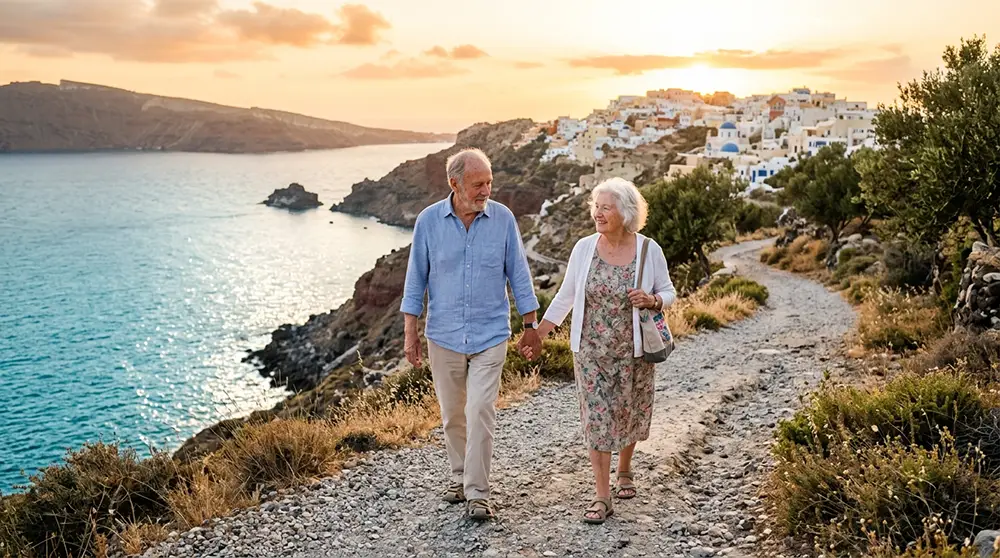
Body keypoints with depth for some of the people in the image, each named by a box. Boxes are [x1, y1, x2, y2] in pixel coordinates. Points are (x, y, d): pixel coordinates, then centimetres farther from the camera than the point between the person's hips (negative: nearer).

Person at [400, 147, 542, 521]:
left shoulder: (503, 219, -4)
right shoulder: (429, 221, -4)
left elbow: (518, 274, 4)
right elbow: (416, 279, 2)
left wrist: (532, 326, 5)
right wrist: (410, 333, 1)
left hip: (490, 335, -1)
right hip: (444, 335, 1)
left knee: (480, 413, -8)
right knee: (452, 415, 13)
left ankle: (477, 493, 2)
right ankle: (459, 477, 33)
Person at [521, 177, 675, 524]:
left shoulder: (649, 250, -7)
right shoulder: (584, 248, -4)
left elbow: (669, 293, 4)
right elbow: (565, 296, 5)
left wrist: (651, 300, -19)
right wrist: (538, 334, 3)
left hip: (633, 351, 0)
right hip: (591, 350, 0)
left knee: (629, 414, 13)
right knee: (597, 418, -2)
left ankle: (624, 471, 41)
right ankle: (602, 497, 5)